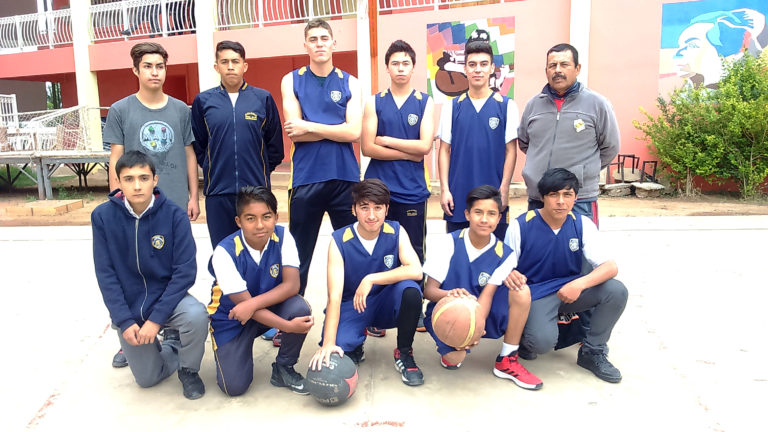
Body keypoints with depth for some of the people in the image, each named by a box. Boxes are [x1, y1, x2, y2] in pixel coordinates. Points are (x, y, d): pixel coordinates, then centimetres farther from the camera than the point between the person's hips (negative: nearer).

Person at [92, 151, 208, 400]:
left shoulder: (174, 215, -17)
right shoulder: (103, 216, -12)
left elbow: (185, 272, -17)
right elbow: (105, 274, -9)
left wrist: (156, 319, -22)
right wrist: (124, 321, -15)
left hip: (167, 297, -2)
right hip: (128, 307, 2)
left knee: (196, 315, -34)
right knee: (148, 378, 5)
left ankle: (188, 369, -2)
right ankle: (171, 342, 38)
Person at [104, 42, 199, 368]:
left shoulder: (180, 110, 6)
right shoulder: (120, 110, 2)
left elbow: (189, 155, 9)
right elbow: (115, 160, 3)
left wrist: (193, 197, 5)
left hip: (176, 205, 1)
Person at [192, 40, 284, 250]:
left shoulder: (263, 98, 4)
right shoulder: (203, 101, 5)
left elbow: (275, 145, 9)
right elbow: (197, 146, 13)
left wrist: (261, 170, 7)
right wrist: (213, 170, 9)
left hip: (257, 188, 0)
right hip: (217, 193, 1)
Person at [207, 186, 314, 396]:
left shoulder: (283, 237, -16)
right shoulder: (225, 252, -25)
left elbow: (292, 285, -22)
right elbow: (243, 302, -25)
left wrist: (253, 303, -36)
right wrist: (288, 326, -33)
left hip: (271, 306, 2)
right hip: (231, 317, -2)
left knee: (300, 308, -30)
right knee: (234, 387, -13)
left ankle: (283, 367, -5)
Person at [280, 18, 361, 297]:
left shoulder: (349, 83, 6)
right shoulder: (291, 81, 6)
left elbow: (354, 132, -8)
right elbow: (294, 133, -6)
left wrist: (309, 126, -10)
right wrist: (336, 129, -8)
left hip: (345, 177, 1)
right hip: (306, 179, -1)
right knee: (299, 254, 8)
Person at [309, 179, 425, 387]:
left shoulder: (396, 233, -11)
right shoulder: (339, 241, -17)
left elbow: (415, 271, -26)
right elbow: (335, 296, -24)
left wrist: (371, 279, -32)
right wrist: (328, 343, -35)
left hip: (386, 305, 1)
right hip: (351, 306, -1)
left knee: (410, 289, -31)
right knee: (338, 348, -29)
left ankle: (404, 353, -7)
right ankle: (356, 348, 11)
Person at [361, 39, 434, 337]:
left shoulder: (425, 103, 5)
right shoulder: (374, 103, 7)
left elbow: (425, 146, -8)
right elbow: (368, 148, -5)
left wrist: (387, 140, -5)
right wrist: (408, 153, -7)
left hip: (412, 190, 0)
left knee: (413, 253, 6)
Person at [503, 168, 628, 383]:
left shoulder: (582, 225, -4)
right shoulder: (520, 226, -11)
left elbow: (610, 267, -10)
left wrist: (580, 284, -30)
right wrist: (509, 276, -34)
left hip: (570, 290, 4)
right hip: (535, 294, -4)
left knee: (616, 291, -20)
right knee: (543, 341, -32)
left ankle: (593, 353, 1)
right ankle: (526, 337, 10)